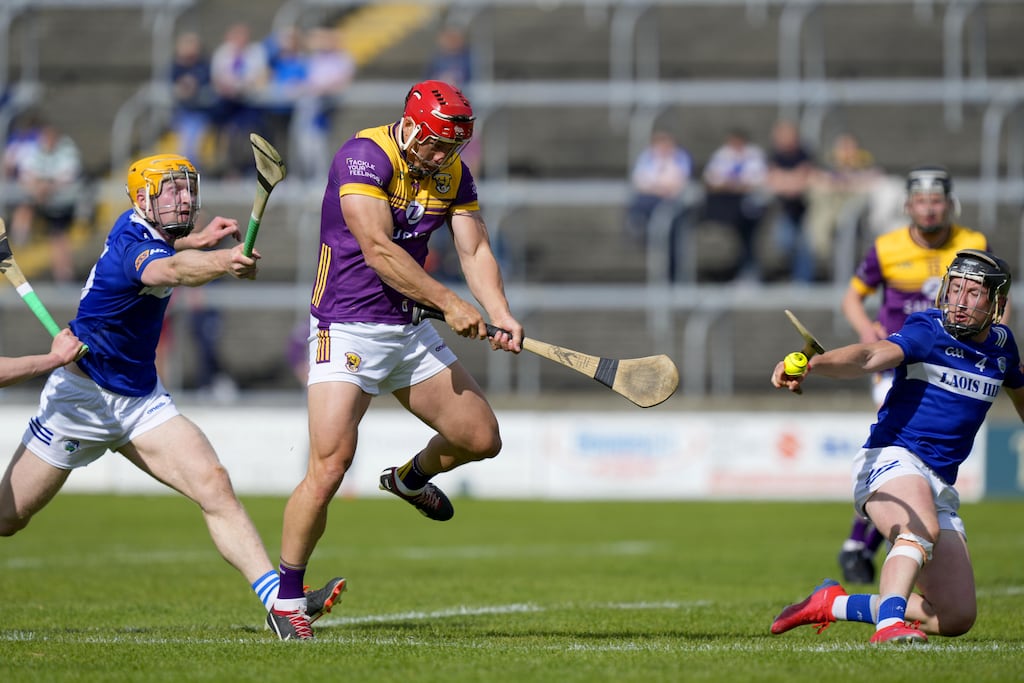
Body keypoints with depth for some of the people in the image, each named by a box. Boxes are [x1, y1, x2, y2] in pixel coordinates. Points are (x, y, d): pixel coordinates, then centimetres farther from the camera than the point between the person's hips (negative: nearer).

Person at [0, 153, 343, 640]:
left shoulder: (141, 228, 2)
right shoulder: (132, 247, -25)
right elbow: (174, 271, -51)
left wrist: (198, 239, 15)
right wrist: (221, 263, -71)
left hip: (141, 399, 7)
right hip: (82, 395, -7)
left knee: (214, 485, -14)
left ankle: (279, 600, -25)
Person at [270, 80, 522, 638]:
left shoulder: (453, 173, 6)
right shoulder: (365, 156, -17)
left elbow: (474, 249, 3)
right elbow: (377, 249, -24)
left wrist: (500, 314, -15)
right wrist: (449, 303, -23)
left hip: (408, 331, 7)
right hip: (346, 330, -7)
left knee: (481, 439, 8)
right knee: (330, 463, -19)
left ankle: (411, 479, 42)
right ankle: (287, 599, -7)